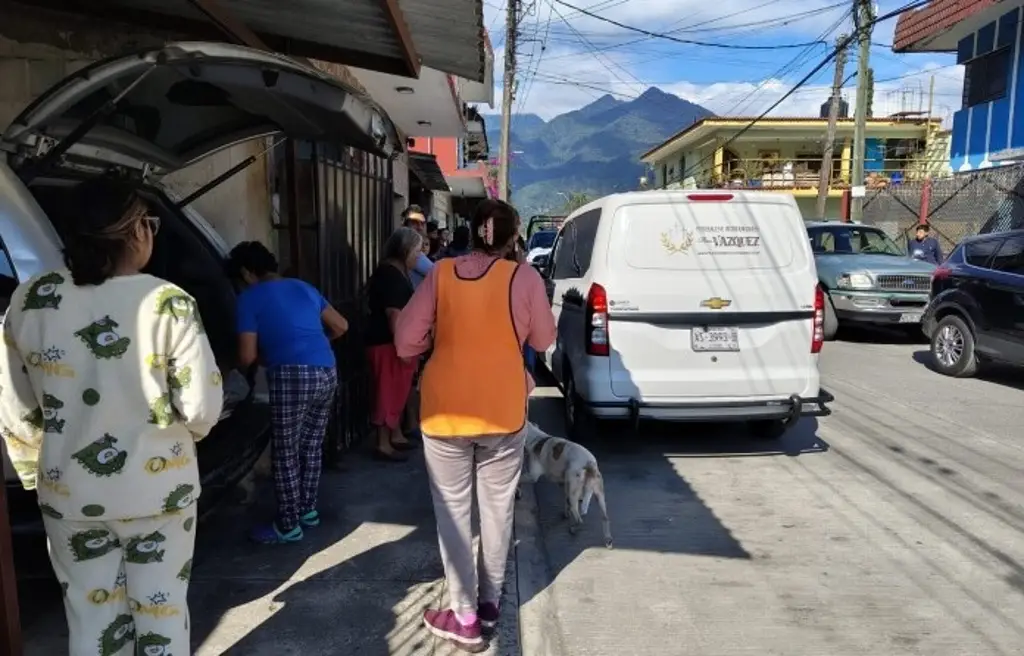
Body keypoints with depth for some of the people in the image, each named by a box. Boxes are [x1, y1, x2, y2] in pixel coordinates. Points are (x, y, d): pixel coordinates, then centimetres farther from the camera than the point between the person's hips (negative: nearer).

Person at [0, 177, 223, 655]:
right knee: (161, 610, 15)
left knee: (91, 617, 18)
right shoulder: (168, 303, -17)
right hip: (158, 488, -3)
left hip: (68, 491, 3)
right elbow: (202, 407, -16)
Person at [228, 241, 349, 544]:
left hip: (292, 376, -7)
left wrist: (264, 354, 21)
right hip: (327, 373, 7)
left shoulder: (250, 298, 3)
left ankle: (288, 526, 16)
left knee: (285, 454, 6)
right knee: (312, 447, 20)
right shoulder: (303, 287, 21)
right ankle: (308, 509, 33)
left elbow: (247, 357, -1)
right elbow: (341, 326, 25)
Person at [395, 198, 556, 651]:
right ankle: (490, 602, 30)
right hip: (504, 410, 1)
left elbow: (405, 342, -6)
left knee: (453, 511, 11)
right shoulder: (523, 278, -8)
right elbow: (542, 340, 3)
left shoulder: (440, 275, -6)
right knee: (497, 508, 16)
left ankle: (465, 617, 16)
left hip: (445, 410, 0)